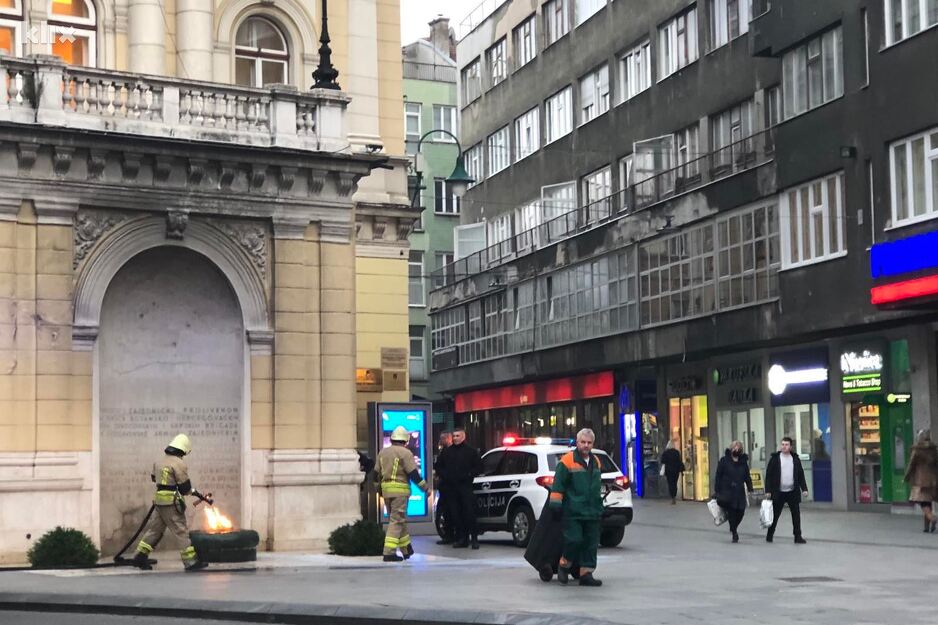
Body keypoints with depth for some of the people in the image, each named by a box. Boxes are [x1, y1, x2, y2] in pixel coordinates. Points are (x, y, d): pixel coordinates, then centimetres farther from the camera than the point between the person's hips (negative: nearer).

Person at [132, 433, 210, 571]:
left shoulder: (159, 462, 11)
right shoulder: (179, 464, -13)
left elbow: (153, 477, 27)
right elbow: (185, 487, -13)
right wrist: (198, 494, 3)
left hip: (159, 501, 7)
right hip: (172, 502, -7)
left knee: (154, 529, 15)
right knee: (181, 531, -4)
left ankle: (140, 557, 16)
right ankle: (191, 561, -2)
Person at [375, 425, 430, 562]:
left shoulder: (383, 452, 12)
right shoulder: (405, 453, -8)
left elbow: (376, 473, 16)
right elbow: (414, 474, -12)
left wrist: (378, 488, 30)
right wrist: (425, 488, -5)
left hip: (386, 489, 7)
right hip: (400, 489, -7)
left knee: (398, 519, 18)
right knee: (396, 521, -5)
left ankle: (406, 549, 25)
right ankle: (389, 553, -11)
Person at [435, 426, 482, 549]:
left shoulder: (471, 451, 5)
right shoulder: (447, 451, 14)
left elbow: (478, 467, 4)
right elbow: (438, 466, 22)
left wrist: (468, 475, -8)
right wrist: (444, 475, 6)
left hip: (465, 486, -4)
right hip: (450, 487, 4)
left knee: (469, 512, -9)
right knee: (455, 514, 2)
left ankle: (474, 538, -6)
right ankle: (461, 538, 7)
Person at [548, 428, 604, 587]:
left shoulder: (596, 462, 15)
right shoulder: (567, 461, -6)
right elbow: (558, 485, -8)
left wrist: (599, 507, 29)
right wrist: (555, 504, -12)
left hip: (592, 513, 6)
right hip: (573, 512, -6)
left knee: (591, 544, 5)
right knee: (574, 540, -10)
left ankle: (586, 574, 10)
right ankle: (564, 565, 14)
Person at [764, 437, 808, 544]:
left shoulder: (795, 458, 6)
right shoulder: (775, 458, -2)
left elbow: (801, 475, 10)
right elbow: (769, 475, -3)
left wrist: (804, 489, 0)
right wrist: (768, 491, -9)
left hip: (793, 492, 2)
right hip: (778, 493, -2)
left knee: (796, 514, -1)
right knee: (775, 514, 6)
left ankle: (798, 537, 5)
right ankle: (769, 535, 20)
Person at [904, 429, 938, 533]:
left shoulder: (917, 450, -8)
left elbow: (911, 465, -6)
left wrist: (906, 478, 6)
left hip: (920, 479, -5)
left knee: (923, 503, -6)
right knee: (928, 503, 11)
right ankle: (927, 526, 11)